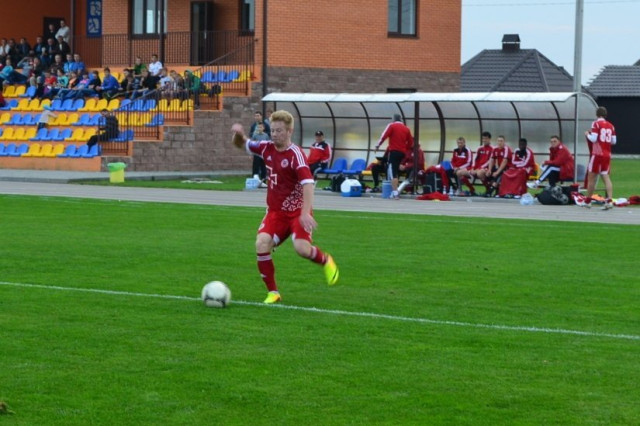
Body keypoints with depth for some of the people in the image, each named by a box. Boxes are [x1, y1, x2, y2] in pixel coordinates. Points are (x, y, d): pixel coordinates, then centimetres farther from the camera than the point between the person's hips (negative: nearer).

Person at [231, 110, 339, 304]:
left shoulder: (295, 154, -18)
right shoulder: (267, 148, 1)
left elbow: (308, 182, -29)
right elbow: (242, 144, 16)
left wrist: (305, 212, -41)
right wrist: (239, 134, -8)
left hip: (297, 212, -5)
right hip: (275, 211, 5)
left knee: (302, 248, -25)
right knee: (262, 244, -18)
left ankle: (325, 261, 11)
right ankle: (273, 292, -2)